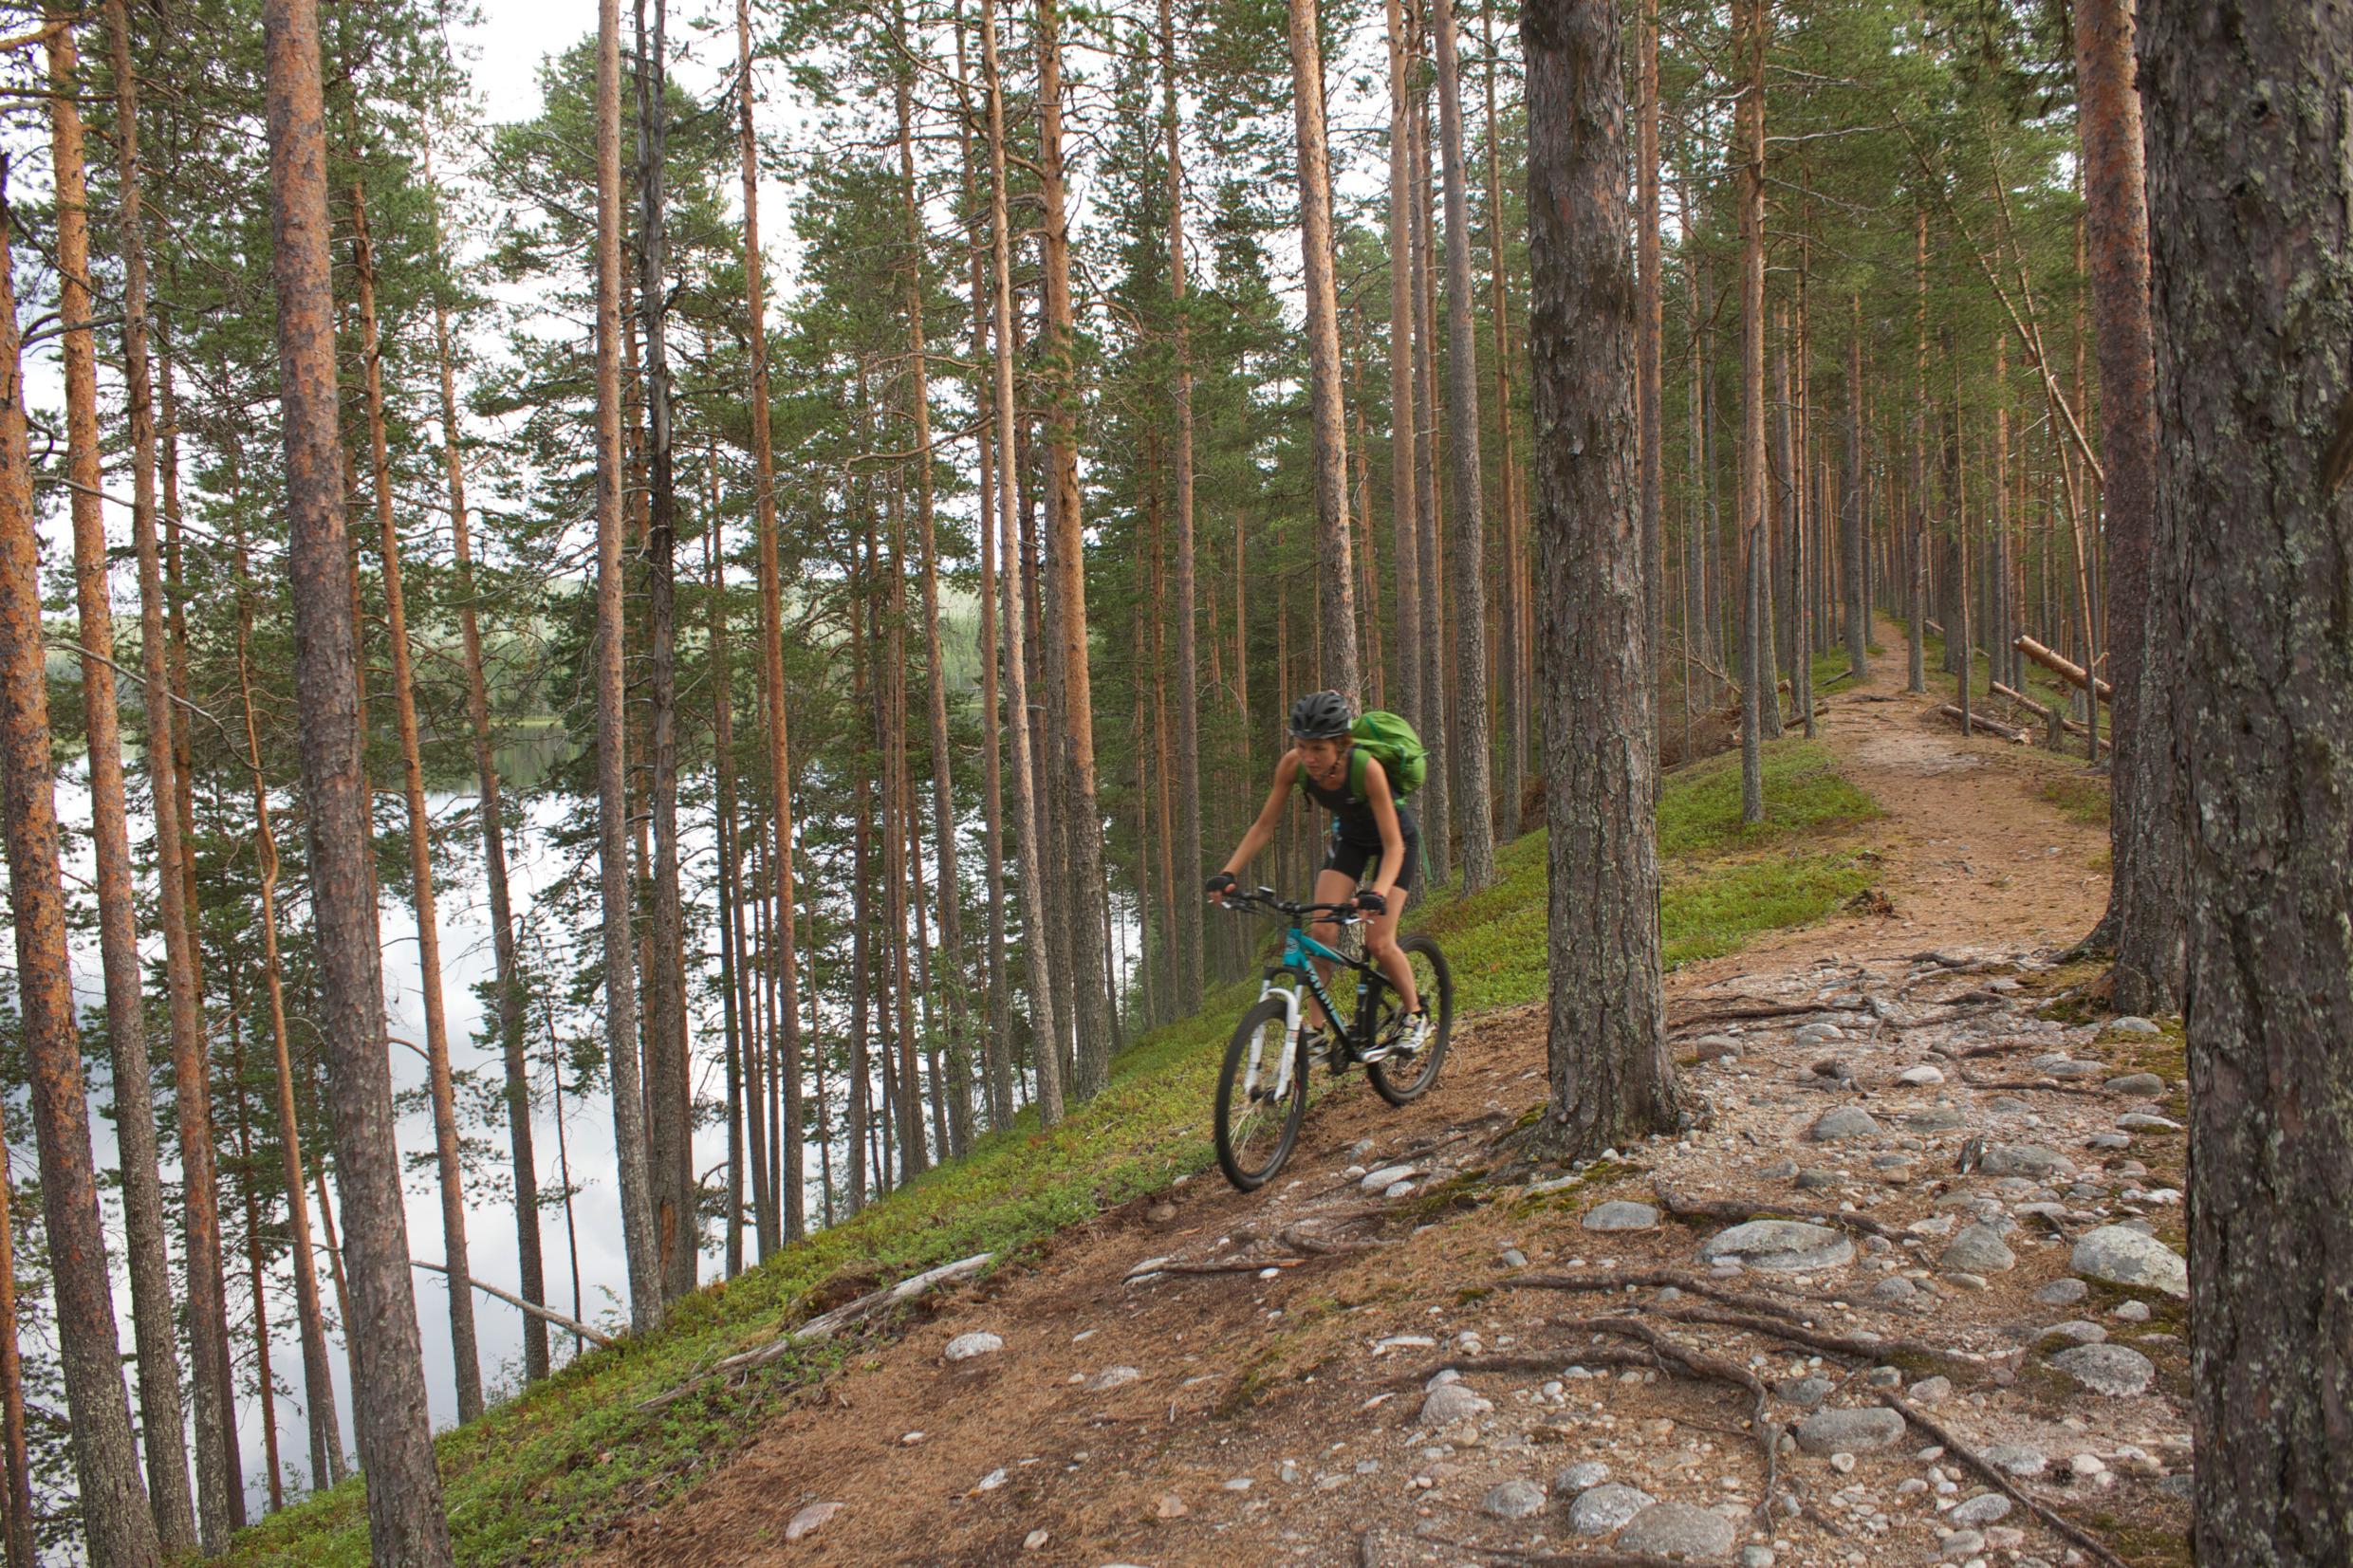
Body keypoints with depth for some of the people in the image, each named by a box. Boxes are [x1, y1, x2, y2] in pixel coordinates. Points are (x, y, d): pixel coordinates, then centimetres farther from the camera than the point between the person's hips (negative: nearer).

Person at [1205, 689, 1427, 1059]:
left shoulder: (1366, 768, -38)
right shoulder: (1293, 765, -27)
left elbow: (1393, 845, -36)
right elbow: (1264, 825, -18)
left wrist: (1378, 894, -52)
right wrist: (1228, 873, -29)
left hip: (1396, 838, -4)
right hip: (1349, 835, 4)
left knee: (1378, 943, -13)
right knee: (1321, 932, -13)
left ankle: (1416, 1015, 12)